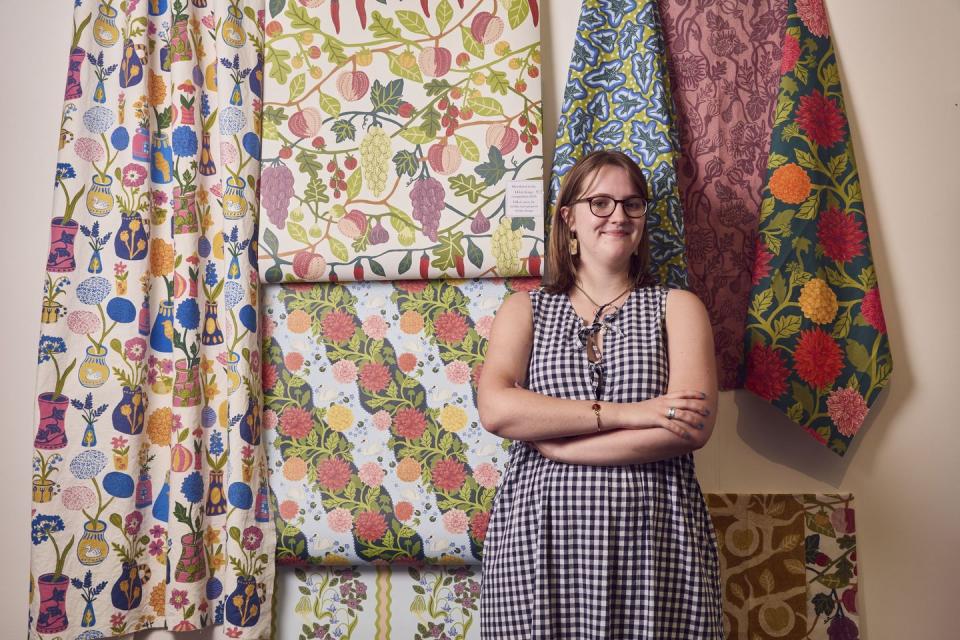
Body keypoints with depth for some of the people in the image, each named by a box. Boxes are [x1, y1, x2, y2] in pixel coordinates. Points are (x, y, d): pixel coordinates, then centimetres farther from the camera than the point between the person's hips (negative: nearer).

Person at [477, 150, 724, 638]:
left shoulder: (677, 307, 8)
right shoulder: (525, 310, 10)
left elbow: (693, 427, -7)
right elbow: (495, 409, -8)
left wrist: (552, 441, -10)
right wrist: (627, 413, -14)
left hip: (653, 541, 0)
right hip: (536, 540, 1)